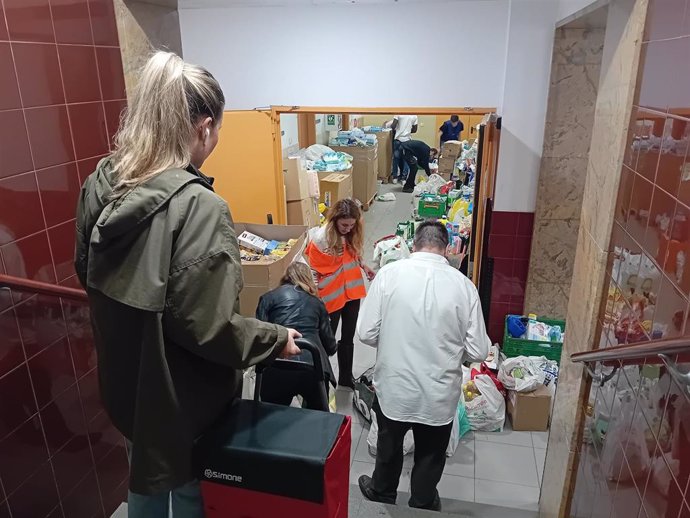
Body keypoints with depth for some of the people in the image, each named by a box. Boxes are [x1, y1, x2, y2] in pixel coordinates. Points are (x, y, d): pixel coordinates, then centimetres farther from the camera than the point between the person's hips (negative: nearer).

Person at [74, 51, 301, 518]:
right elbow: (208, 328, -27)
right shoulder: (198, 206, -30)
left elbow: (89, 274, 8)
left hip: (126, 381, 6)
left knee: (145, 478, 29)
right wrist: (276, 338, -12)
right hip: (182, 398, -6)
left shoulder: (100, 185, -6)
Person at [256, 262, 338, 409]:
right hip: (314, 367, 2)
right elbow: (329, 342, 20)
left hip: (277, 369, -2)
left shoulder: (269, 297, 13)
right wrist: (332, 348, 44)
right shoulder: (316, 302, 20)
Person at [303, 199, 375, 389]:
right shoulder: (320, 239, -19)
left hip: (352, 292, 6)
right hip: (331, 296, -6)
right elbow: (313, 272, -15)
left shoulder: (352, 235, -2)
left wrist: (364, 267, -1)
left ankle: (346, 378, 36)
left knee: (348, 338, 18)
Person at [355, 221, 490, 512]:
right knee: (430, 455, 26)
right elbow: (478, 352, -9)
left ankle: (382, 496, 53)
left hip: (394, 387, 0)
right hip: (439, 393, 0)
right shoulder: (463, 284, -11)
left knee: (389, 446, 28)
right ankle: (422, 505, 49)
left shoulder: (389, 273, -13)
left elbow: (366, 334, -11)